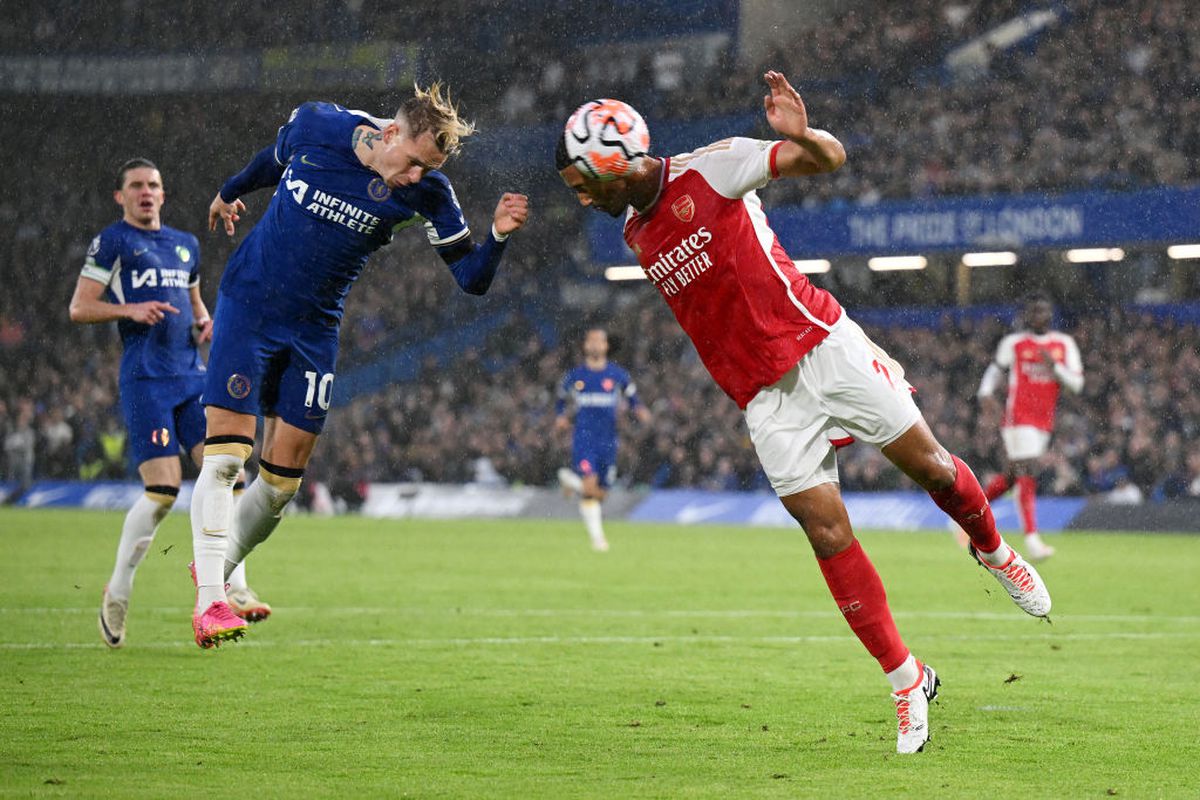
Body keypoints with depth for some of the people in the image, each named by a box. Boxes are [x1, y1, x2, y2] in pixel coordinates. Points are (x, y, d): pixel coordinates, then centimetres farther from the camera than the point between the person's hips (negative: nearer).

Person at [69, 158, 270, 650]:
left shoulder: (186, 245, 21)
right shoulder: (111, 242, 2)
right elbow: (79, 308, -2)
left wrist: (204, 322, 11)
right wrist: (129, 309, -18)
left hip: (191, 374, 6)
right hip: (145, 378, -6)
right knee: (163, 488, -14)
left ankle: (233, 589, -6)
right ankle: (117, 594, 1)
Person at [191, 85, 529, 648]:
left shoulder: (425, 194, -12)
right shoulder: (313, 126, -13)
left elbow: (472, 278, -15)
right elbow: (274, 161, 11)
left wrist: (498, 234, -35)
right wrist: (230, 193, 30)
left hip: (315, 327, 2)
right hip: (247, 305, -2)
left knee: (283, 477, 3)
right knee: (225, 454, -14)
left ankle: (223, 568, 27)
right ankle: (209, 601, -13)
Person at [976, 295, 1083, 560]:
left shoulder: (1065, 345, 8)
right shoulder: (1013, 343, 3)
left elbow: (1076, 384, 2)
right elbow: (996, 369, 15)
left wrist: (1054, 367, -15)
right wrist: (986, 393, -3)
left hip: (1045, 422, 4)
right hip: (1018, 417, -4)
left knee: (1012, 475, 11)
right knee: (1027, 474, -16)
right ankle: (1031, 539, -20)